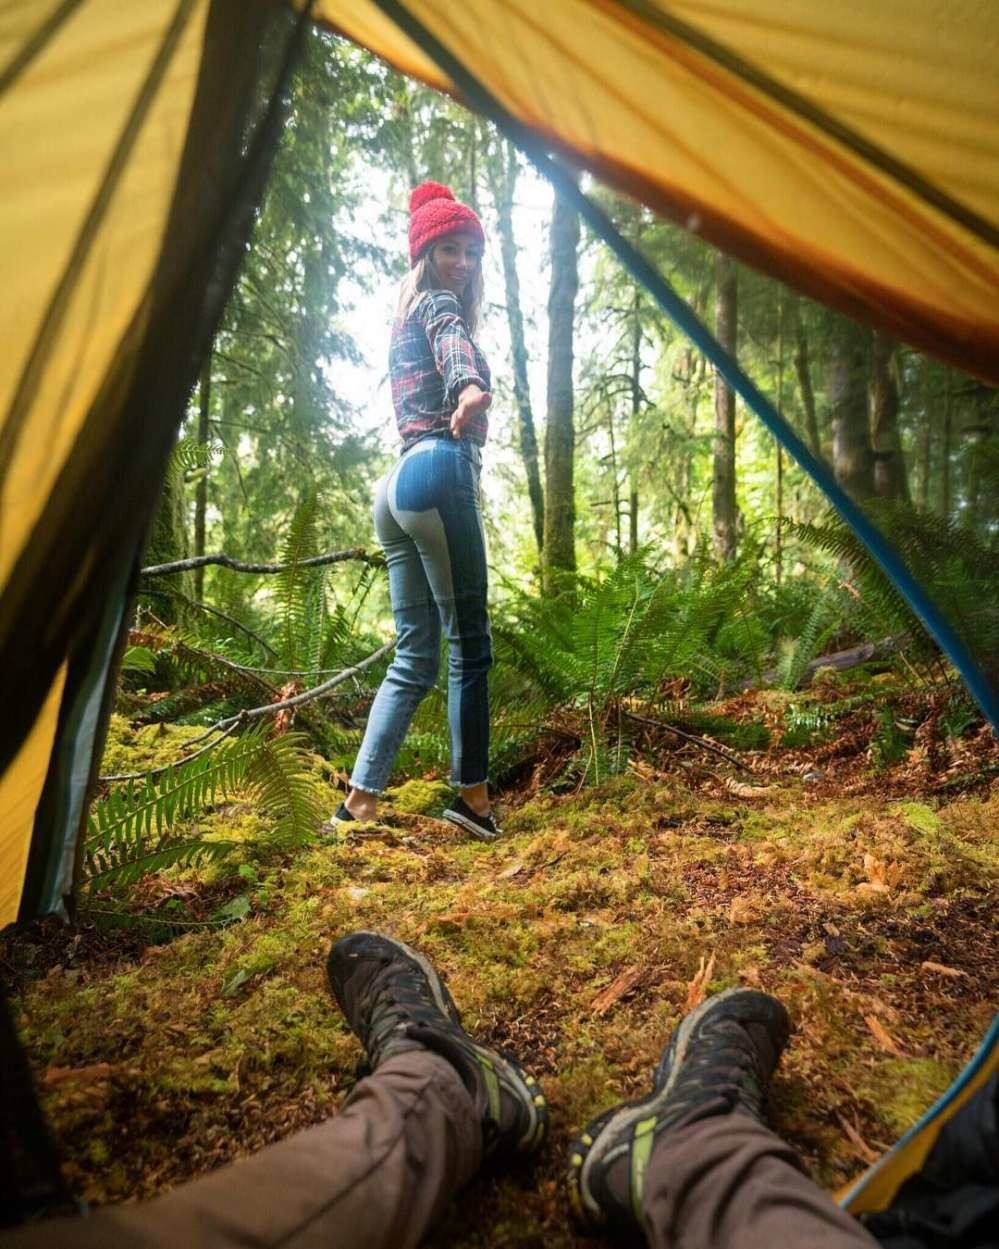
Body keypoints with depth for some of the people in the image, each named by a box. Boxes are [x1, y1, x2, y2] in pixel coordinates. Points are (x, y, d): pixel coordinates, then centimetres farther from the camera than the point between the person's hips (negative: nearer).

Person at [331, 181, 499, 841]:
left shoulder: (407, 320, 31)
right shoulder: (437, 302, 5)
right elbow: (453, 343, -21)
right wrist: (470, 385, -41)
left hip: (397, 484, 9)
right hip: (440, 473, -9)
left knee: (414, 654, 4)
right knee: (469, 644, -5)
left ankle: (360, 800, 1)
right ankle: (473, 795, 1)